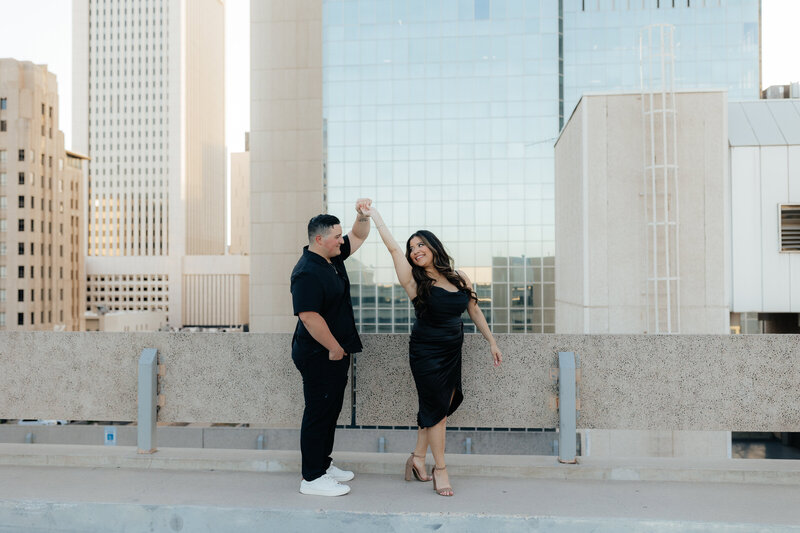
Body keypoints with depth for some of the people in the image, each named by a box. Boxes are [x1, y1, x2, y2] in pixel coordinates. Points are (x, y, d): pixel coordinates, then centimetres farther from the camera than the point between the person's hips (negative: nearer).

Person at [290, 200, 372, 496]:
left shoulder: (334, 258, 8)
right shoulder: (307, 272, -22)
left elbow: (359, 236, 20)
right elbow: (309, 317, -27)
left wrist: (363, 214, 1)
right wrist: (334, 348, -20)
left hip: (337, 352, 10)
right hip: (319, 355, -10)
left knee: (332, 410, 18)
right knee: (318, 413, 0)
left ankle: (324, 465, 33)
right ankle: (312, 479, 13)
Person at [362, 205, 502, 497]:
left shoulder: (459, 277, 3)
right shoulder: (415, 280, -10)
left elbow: (475, 311, 11)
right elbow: (393, 247, -17)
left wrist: (492, 342, 13)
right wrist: (374, 214, -11)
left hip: (452, 351, 5)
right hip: (426, 352, -5)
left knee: (442, 406, 10)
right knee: (437, 407, 0)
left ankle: (418, 457, 27)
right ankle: (440, 468, 16)